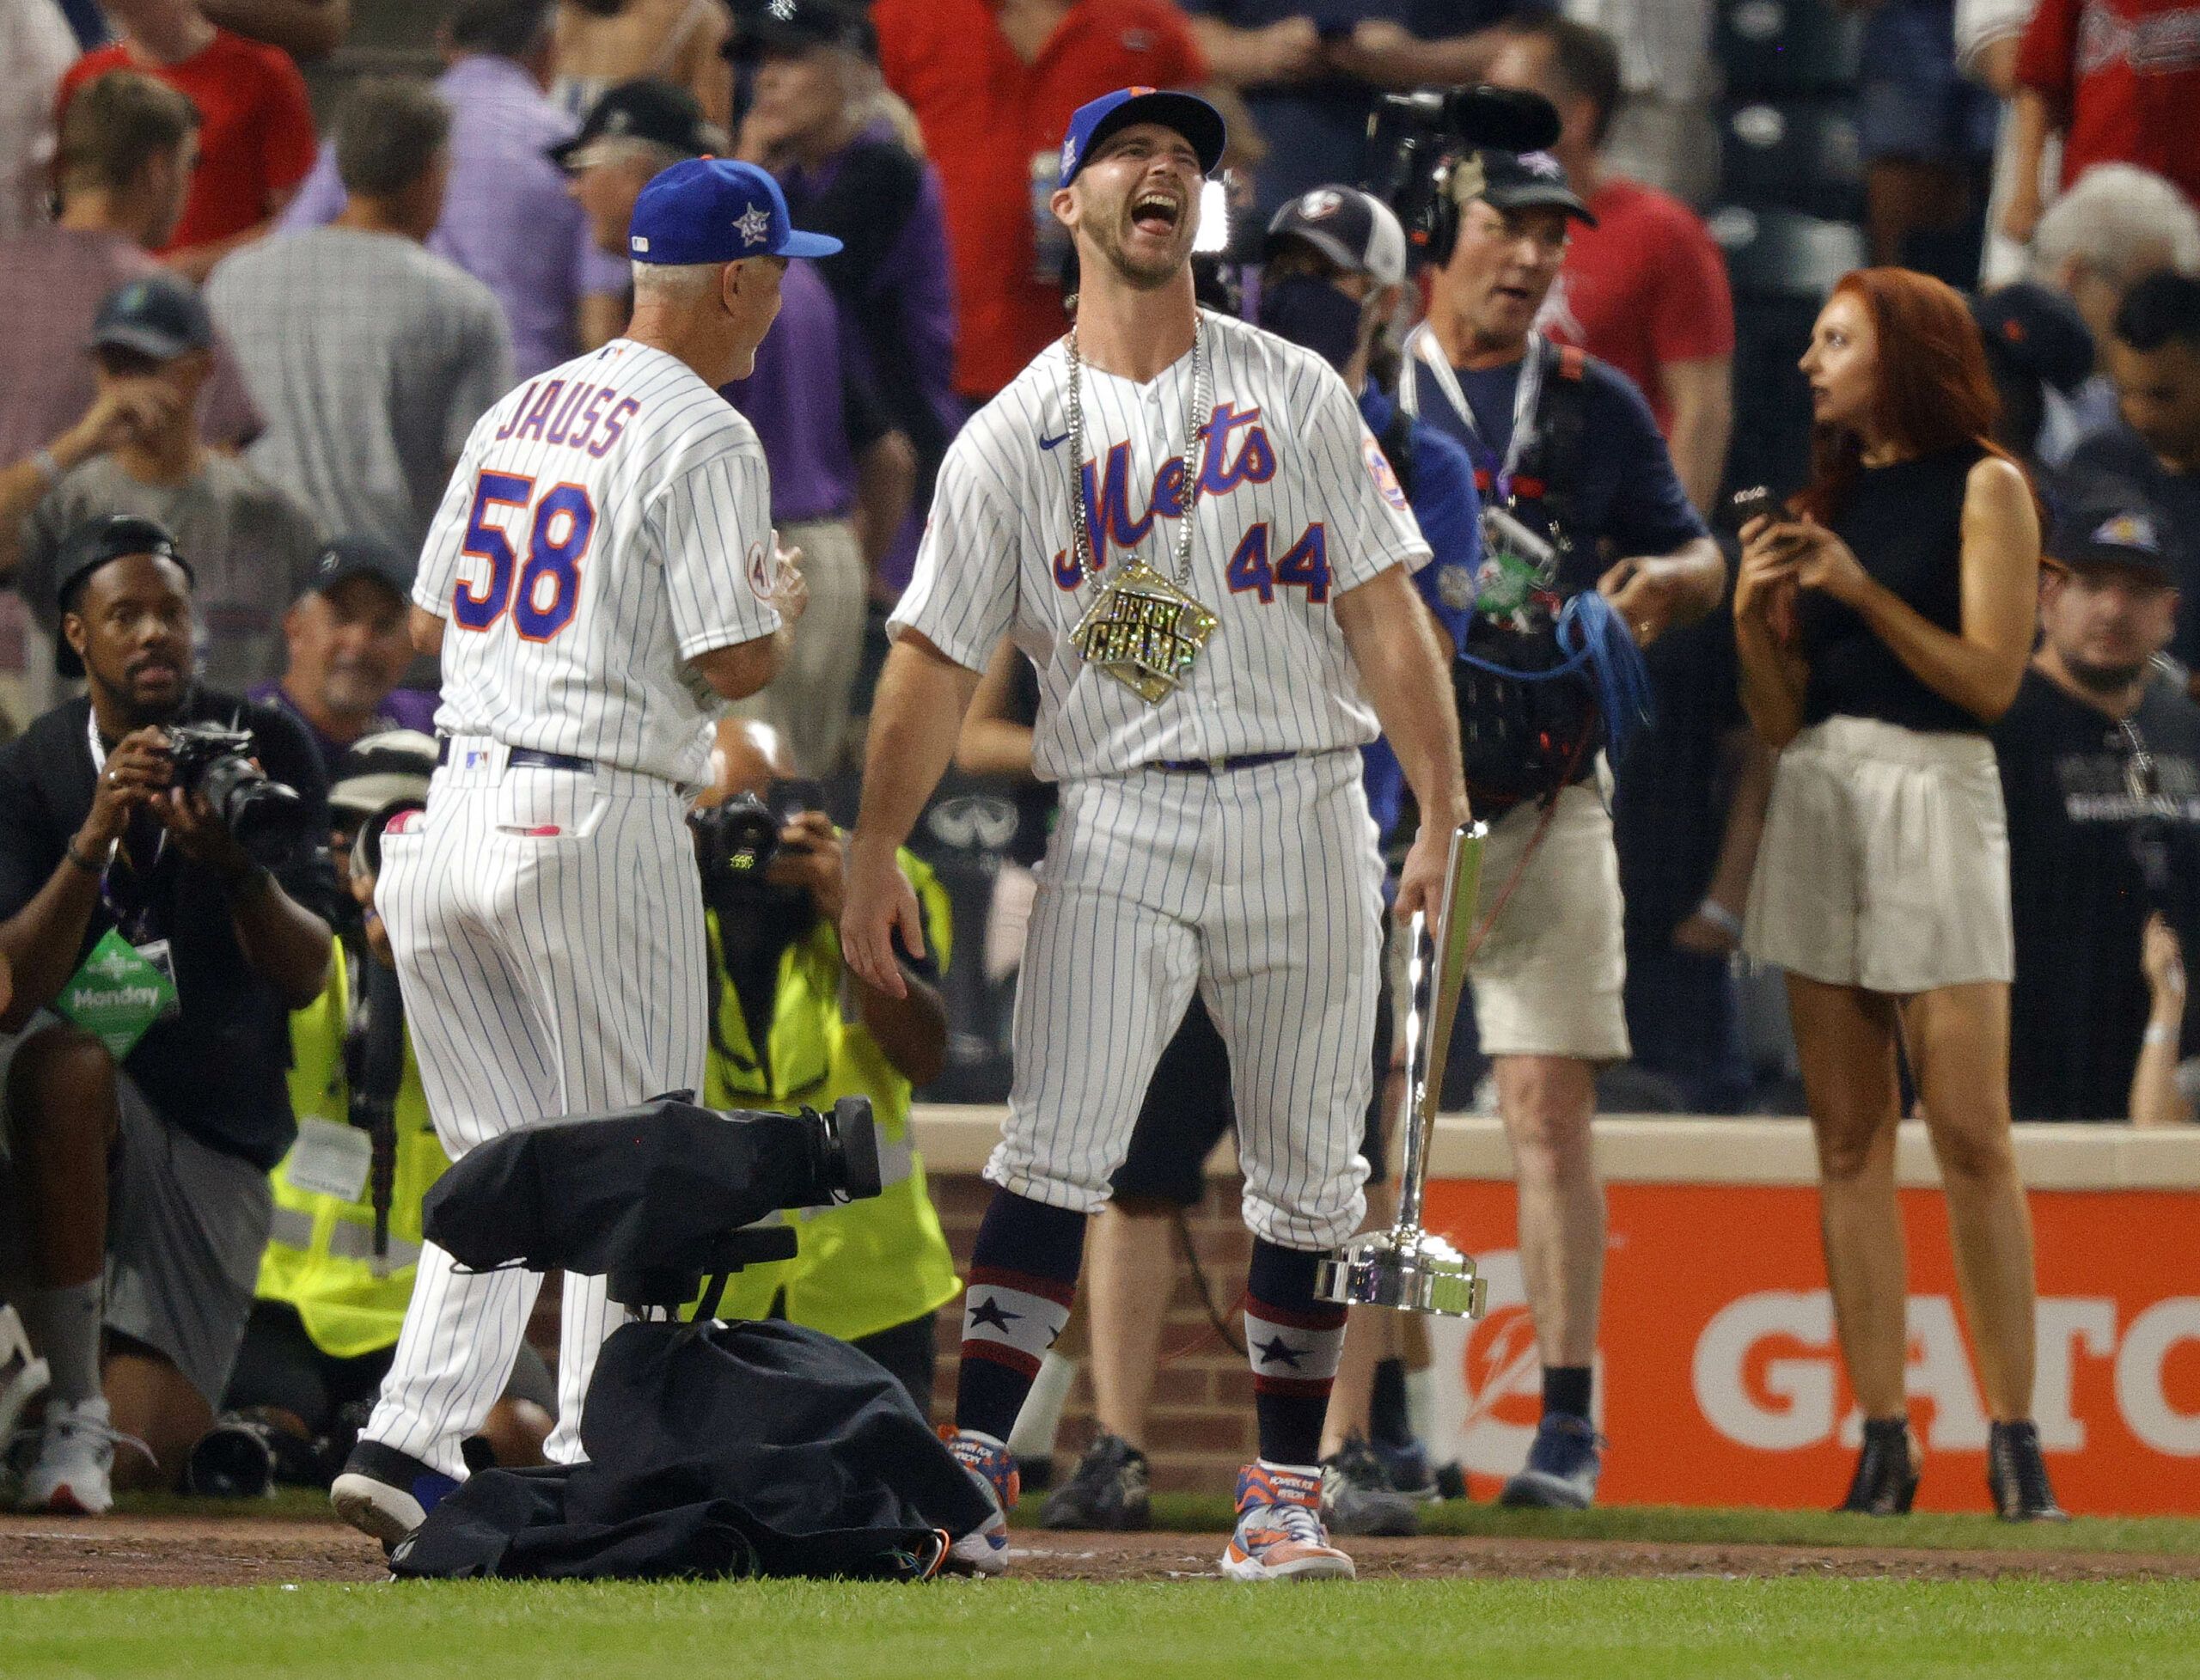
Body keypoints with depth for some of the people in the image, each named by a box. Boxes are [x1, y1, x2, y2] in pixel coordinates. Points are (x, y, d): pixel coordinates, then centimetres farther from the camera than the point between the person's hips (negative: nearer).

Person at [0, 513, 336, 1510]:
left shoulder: (266, 750, -1)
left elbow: (305, 977, -10)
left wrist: (239, 866, -30)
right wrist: (95, 840, -27)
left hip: (218, 1139, 1)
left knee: (148, 1454, -11)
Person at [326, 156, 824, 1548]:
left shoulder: (518, 412, 14)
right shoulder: (701, 438, -9)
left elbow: (430, 622, 19)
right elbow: (735, 663, -14)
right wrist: (787, 610, 8)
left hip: (455, 806, 7)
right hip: (597, 825, -7)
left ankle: (414, 1438, 0)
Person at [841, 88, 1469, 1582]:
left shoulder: (1295, 395, 8)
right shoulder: (1015, 436, 6)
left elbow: (1384, 613, 3)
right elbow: (936, 658, 4)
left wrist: (1443, 816, -5)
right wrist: (877, 853, -3)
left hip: (1302, 813, 1)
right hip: (1120, 827, -1)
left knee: (1307, 1178, 4)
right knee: (1057, 1150, -14)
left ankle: (1286, 1491, 12)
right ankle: (977, 1469, -15)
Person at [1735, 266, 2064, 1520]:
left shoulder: (1984, 488, 0)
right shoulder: (1828, 499, 16)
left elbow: (1991, 677, -8)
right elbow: (1779, 716, 14)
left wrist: (1859, 590, -13)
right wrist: (1757, 614, -3)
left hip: (1932, 793, -6)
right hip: (1819, 797, 6)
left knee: (1971, 1134, -10)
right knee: (1850, 1139, 1)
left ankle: (2015, 1438, -9)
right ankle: (1882, 1441, 0)